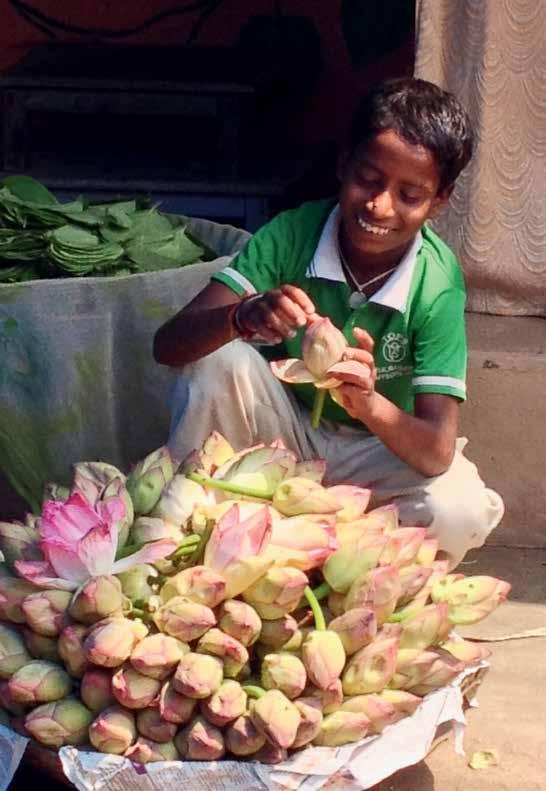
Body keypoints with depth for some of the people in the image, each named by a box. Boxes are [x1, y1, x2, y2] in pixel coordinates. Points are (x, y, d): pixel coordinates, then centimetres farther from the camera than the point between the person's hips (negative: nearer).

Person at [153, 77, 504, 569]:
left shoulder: (437, 284, -21)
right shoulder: (292, 234, -19)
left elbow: (438, 450, -28)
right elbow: (168, 344, -27)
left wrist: (369, 404, -49)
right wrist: (242, 317, -48)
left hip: (379, 449, 0)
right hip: (283, 428, 0)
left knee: (460, 511, -30)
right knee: (220, 358, -28)